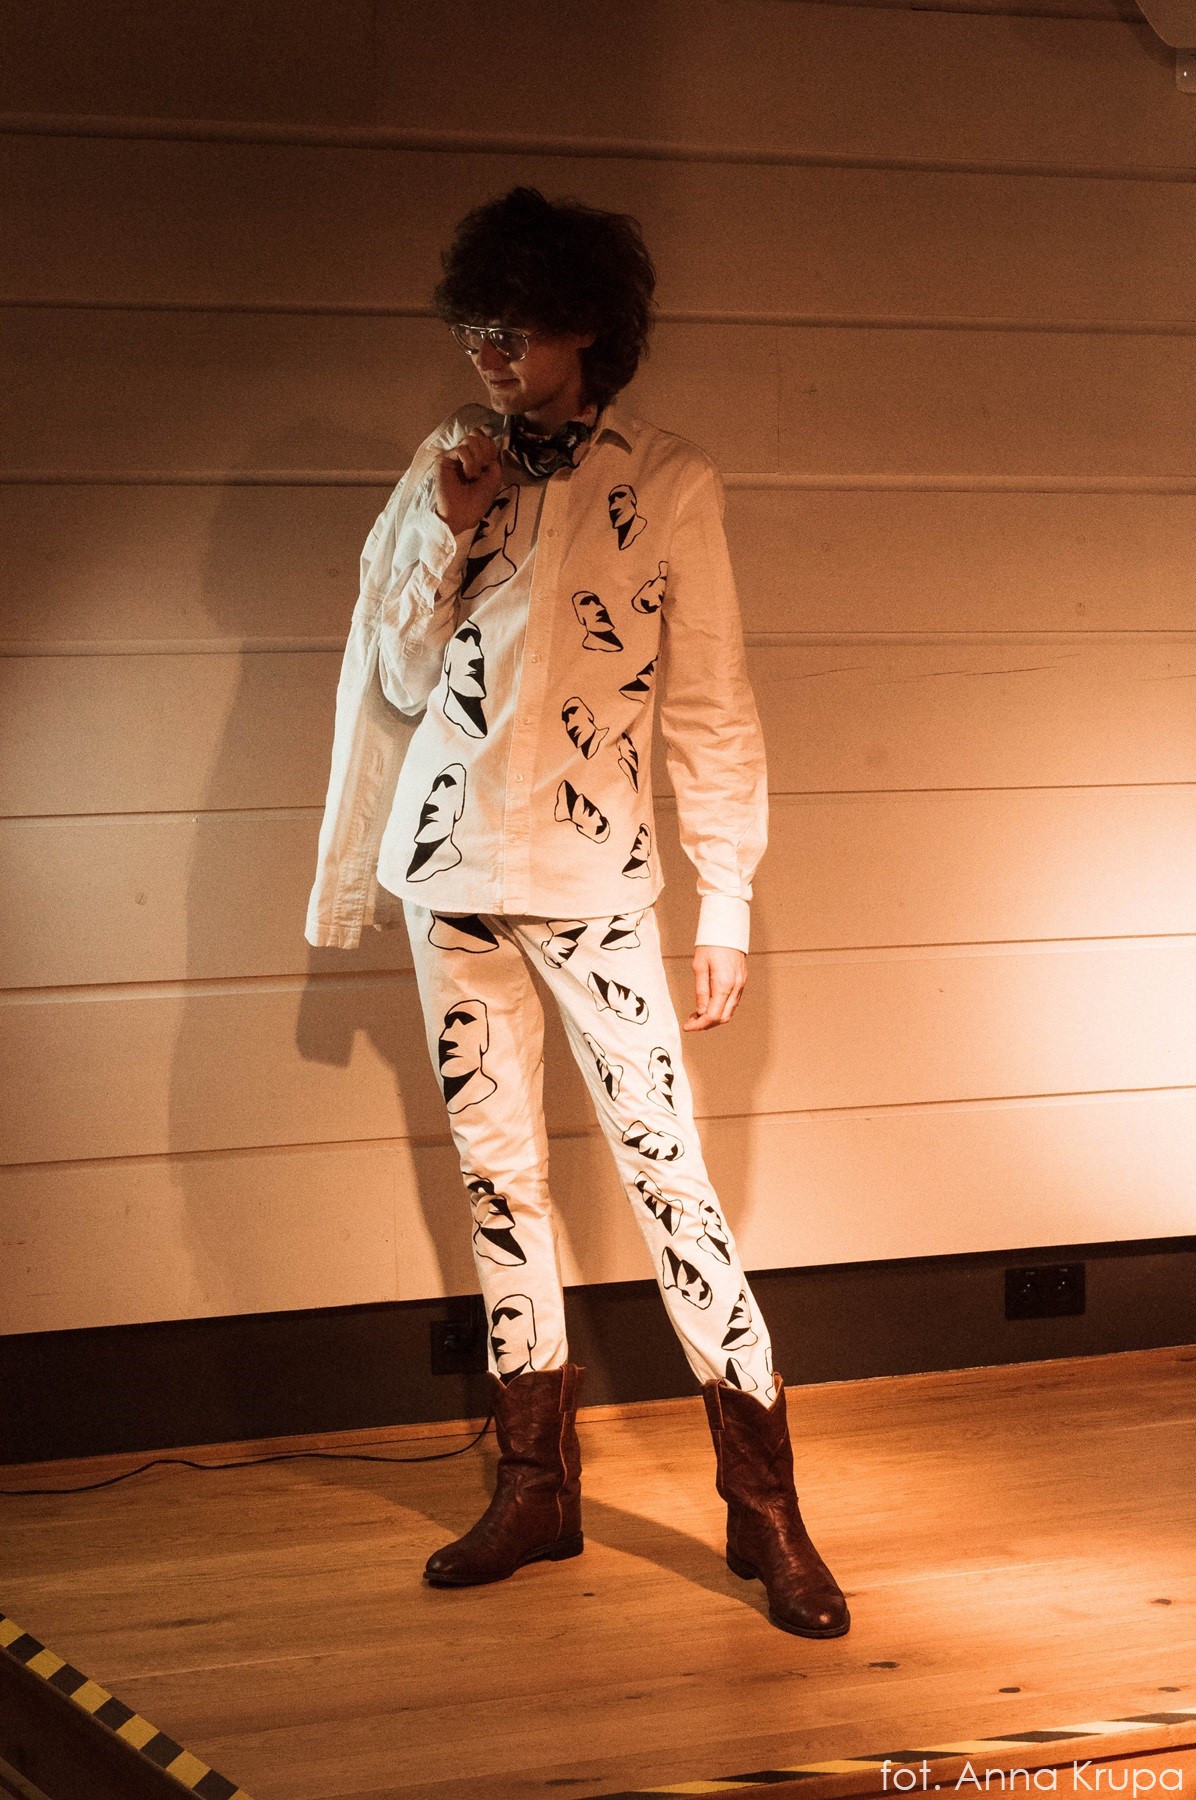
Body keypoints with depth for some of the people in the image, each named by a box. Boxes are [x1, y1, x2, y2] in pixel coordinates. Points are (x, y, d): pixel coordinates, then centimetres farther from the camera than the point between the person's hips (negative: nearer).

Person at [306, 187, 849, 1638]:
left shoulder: (667, 483, -3)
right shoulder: (448, 469, 7)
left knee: (664, 1164, -9)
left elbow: (709, 705, -3)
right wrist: (450, 531, -8)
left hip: (592, 876, -4)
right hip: (452, 864, 4)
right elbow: (401, 677, 7)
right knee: (497, 1175, 8)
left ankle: (764, 1504, -3)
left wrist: (727, 906, -7)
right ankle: (536, 1488, 18)